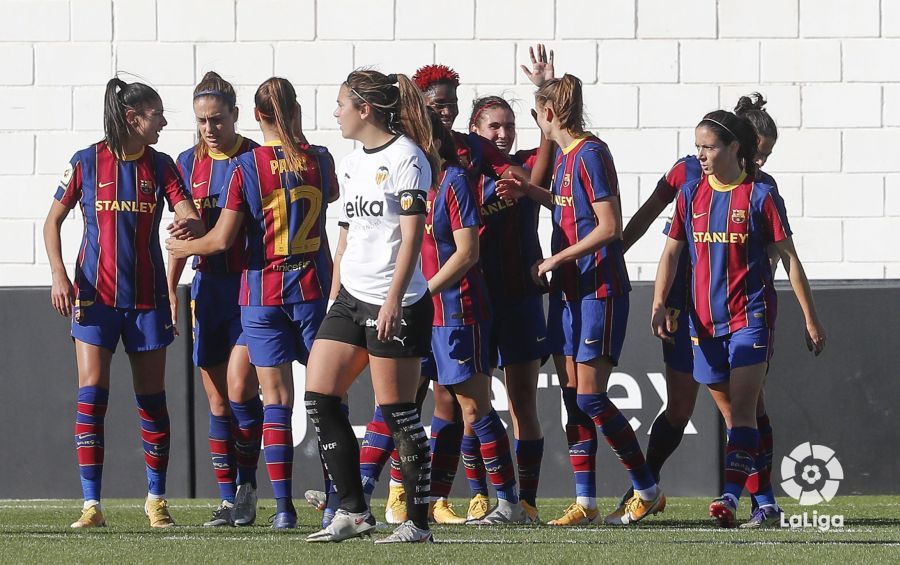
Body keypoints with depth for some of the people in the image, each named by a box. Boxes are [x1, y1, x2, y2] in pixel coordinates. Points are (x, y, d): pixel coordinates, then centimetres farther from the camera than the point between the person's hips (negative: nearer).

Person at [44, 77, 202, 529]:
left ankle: (156, 497, 18)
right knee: (91, 393, -11)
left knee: (152, 398, 5)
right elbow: (53, 222, 6)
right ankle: (92, 505, -9)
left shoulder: (160, 165, 5)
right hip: (95, 295, -2)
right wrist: (58, 275, -8)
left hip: (146, 296, 2)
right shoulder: (87, 163, -1)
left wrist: (189, 224, -29)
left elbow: (192, 220, -4)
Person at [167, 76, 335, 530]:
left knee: (276, 398, 0)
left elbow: (223, 238, -10)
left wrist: (182, 247, 8)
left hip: (263, 291, -2)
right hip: (313, 287, 2)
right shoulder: (319, 161, 1)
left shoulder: (245, 166, -9)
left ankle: (283, 506, -5)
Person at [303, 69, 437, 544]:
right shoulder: (349, 164, 16)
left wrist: (393, 299, -21)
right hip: (351, 298, 9)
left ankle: (417, 520, 2)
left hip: (395, 305, -9)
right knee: (318, 395, 1)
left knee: (398, 412, -6)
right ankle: (353, 510, 7)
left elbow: (411, 235, -15)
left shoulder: (405, 157, -9)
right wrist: (336, 299, 18)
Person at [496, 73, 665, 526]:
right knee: (574, 396, 6)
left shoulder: (590, 154, -16)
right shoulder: (565, 156, 12)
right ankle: (585, 502, 9)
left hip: (599, 289, -9)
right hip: (569, 287, 9)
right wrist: (529, 192, 18)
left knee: (591, 397, -9)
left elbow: (609, 226, -19)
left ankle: (648, 491, 3)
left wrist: (556, 259, -13)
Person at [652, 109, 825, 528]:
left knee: (742, 410, -16)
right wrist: (659, 305, -7)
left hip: (751, 316, -5)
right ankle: (765, 501, 18)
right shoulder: (691, 193, 7)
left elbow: (789, 257, -1)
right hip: (705, 321, 5)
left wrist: (810, 319, 0)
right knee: (732, 414, 9)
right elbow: (671, 252, 8)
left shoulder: (760, 194, -5)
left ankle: (730, 497, -28)